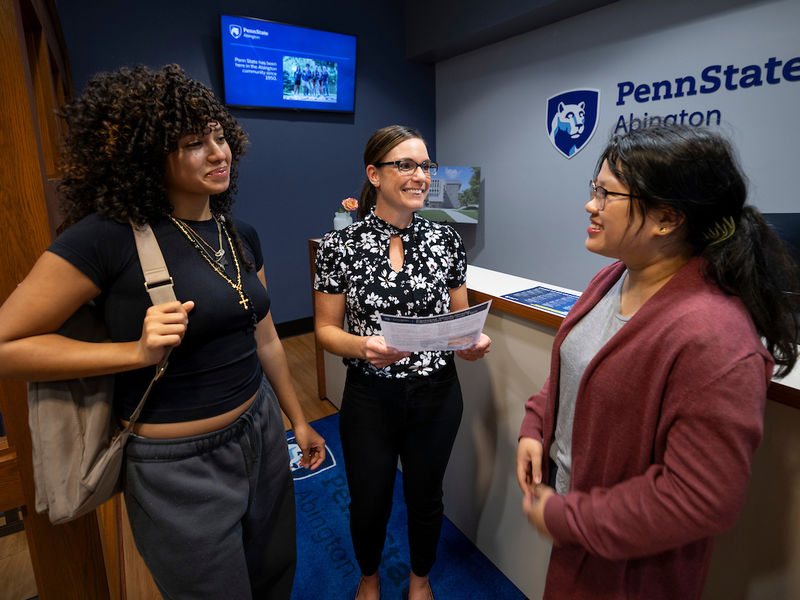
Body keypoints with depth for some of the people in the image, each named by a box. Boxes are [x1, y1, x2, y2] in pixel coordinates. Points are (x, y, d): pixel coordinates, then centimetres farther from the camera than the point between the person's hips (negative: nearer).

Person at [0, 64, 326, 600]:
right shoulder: (111, 236, -16)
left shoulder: (241, 236, 3)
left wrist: (298, 420, 15)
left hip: (261, 434, 6)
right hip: (180, 464, -5)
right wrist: (137, 350, -24)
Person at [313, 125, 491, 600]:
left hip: (437, 394, 2)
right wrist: (363, 346, -26)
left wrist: (473, 340, -16)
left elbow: (460, 316, 5)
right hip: (370, 397, -1)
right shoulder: (341, 245, -11)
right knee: (369, 502, 18)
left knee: (426, 496, 21)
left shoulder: (445, 239, -4)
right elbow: (326, 329, -6)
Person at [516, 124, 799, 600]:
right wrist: (535, 427, -2)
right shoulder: (614, 278, -5)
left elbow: (699, 499, -27)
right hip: (559, 485, 7)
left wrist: (562, 519, -20)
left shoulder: (713, 338, -31)